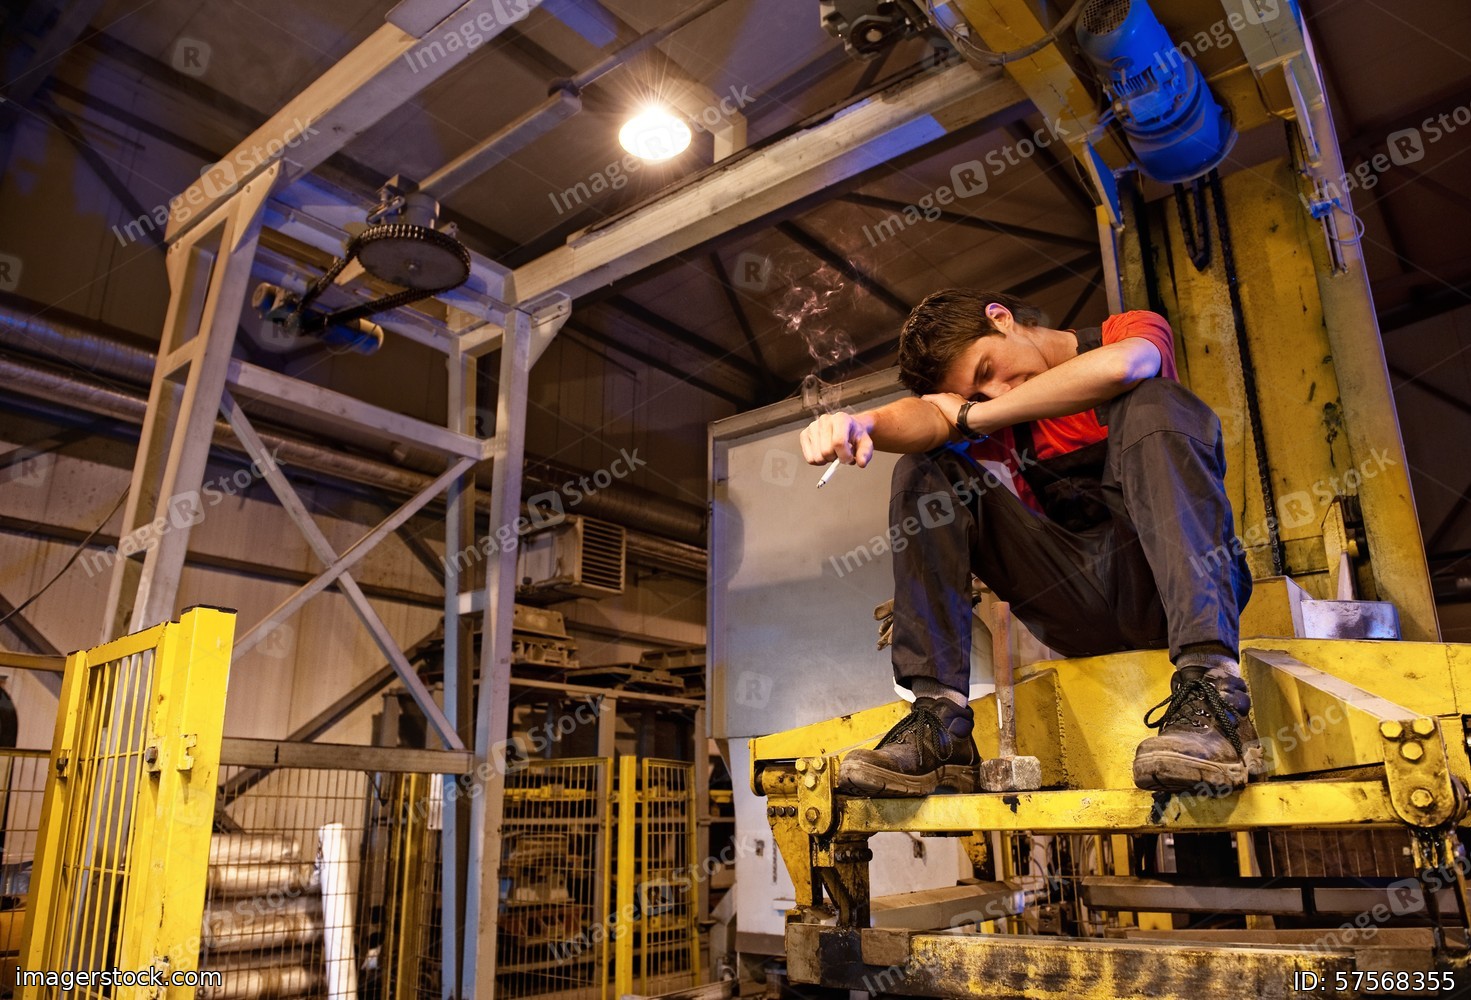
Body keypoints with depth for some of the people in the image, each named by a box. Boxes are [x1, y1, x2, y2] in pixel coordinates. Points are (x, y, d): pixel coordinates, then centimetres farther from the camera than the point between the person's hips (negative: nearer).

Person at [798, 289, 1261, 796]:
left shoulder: (1139, 331, 5)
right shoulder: (998, 416, 13)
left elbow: (1117, 368, -21)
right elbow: (926, 417, -11)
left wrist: (971, 417, -12)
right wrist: (861, 423, -34)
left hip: (1174, 582, -3)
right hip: (1084, 619, 3)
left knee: (1152, 402, -25)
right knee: (923, 471, -7)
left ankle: (1210, 694, -37)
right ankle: (938, 719, -23)